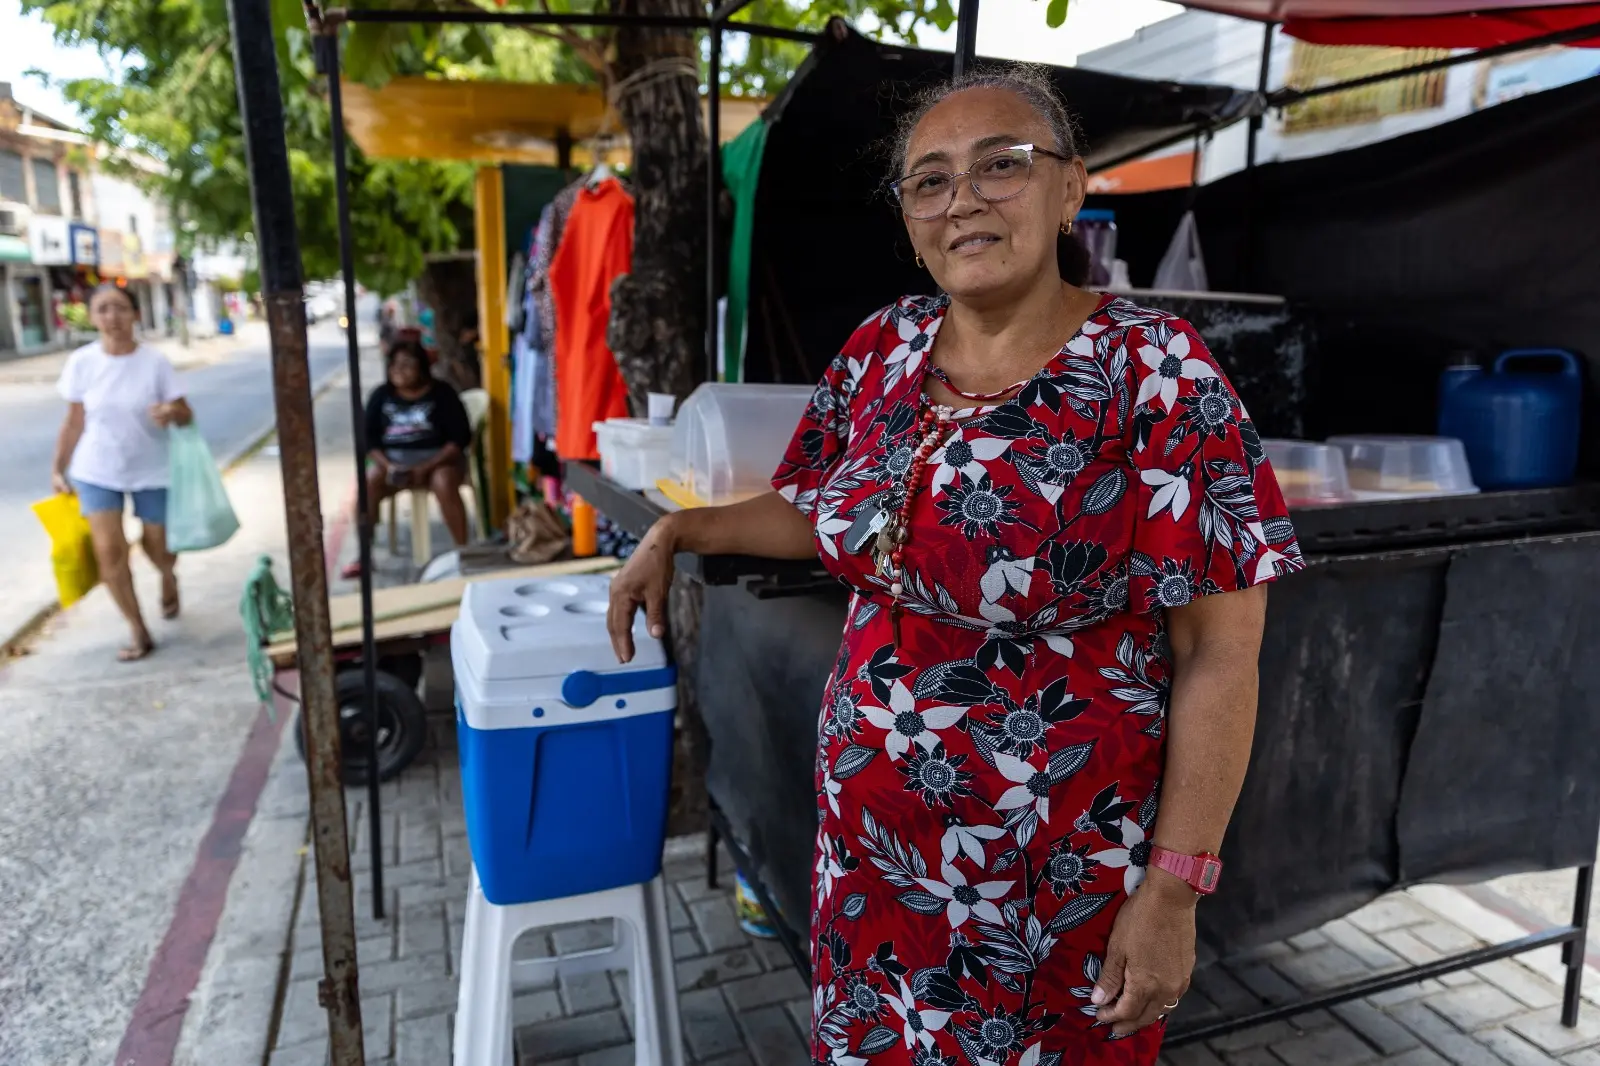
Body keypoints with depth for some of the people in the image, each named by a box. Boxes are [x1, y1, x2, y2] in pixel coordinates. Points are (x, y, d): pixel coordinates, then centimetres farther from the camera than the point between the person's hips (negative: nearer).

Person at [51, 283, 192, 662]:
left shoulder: (155, 362, -13)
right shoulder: (81, 362, -7)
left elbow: (186, 416, -9)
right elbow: (74, 421, 3)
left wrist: (172, 411, -33)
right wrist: (58, 468, 5)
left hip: (151, 471, -1)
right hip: (97, 472, 1)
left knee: (157, 548, 10)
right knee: (109, 550, -10)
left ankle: (168, 578, 49)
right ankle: (139, 632, 3)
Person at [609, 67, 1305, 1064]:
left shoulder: (1155, 372, -17)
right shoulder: (882, 349, -2)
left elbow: (1220, 654, -16)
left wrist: (1171, 893, -15)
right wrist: (680, 530, 3)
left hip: (1062, 875, -4)